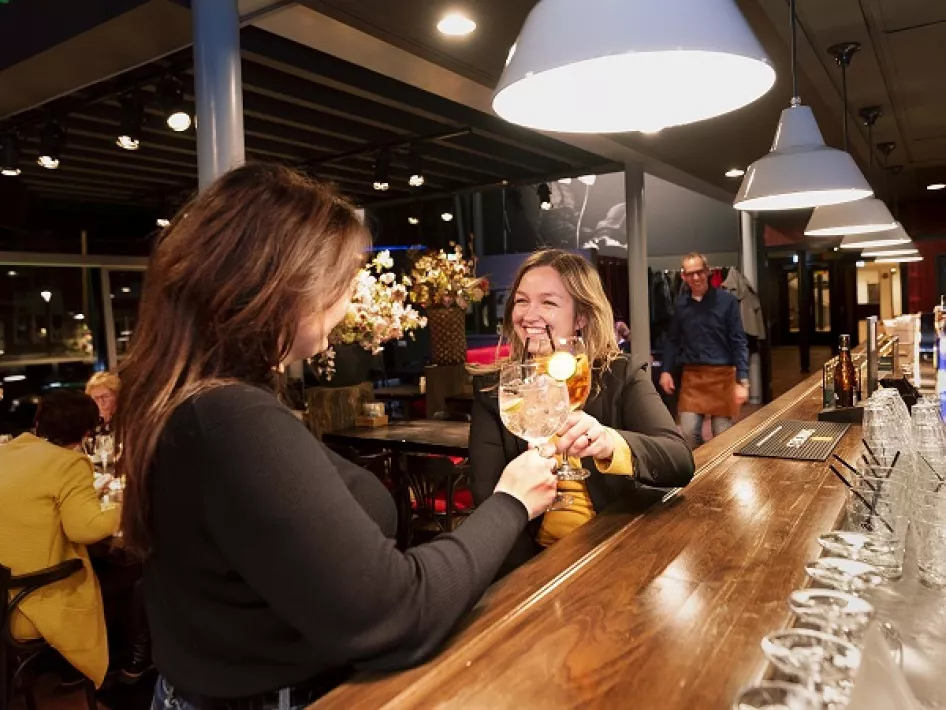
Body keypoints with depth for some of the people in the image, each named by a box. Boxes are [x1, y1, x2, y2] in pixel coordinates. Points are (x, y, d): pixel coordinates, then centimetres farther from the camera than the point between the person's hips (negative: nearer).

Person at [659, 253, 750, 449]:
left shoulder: (726, 300, -5)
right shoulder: (680, 303, 4)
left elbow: (739, 342, -5)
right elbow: (673, 340, 14)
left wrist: (742, 380, -11)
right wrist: (666, 370, 5)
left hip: (722, 375, -2)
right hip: (691, 375, 2)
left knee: (723, 435, 5)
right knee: (688, 432, -1)